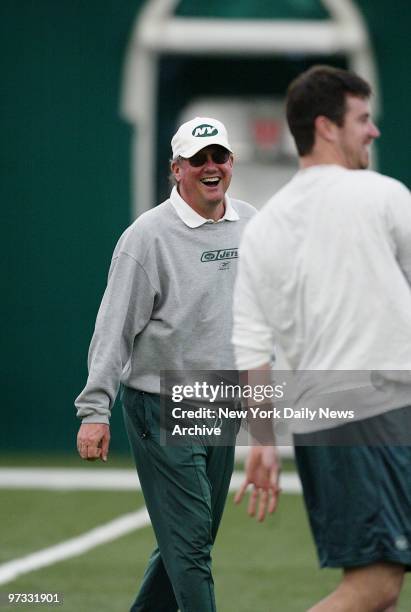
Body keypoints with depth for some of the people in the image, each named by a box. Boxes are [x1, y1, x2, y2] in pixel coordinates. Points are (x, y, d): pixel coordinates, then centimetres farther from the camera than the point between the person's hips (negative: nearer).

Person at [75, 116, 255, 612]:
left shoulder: (251, 224, 8)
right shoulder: (148, 236, -10)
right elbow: (114, 328, -12)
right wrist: (94, 410, -16)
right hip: (161, 409, -7)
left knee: (193, 541, 12)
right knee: (188, 542, -9)